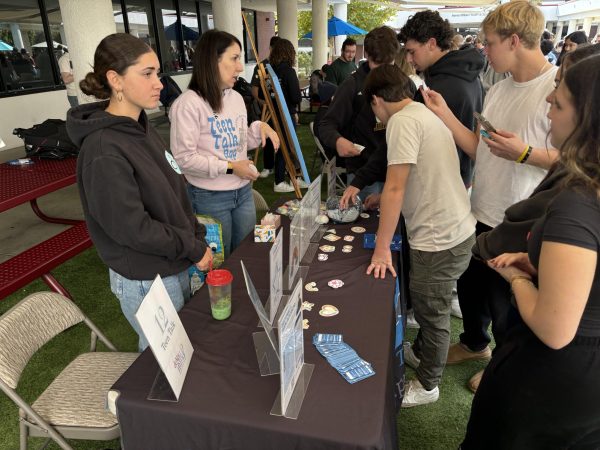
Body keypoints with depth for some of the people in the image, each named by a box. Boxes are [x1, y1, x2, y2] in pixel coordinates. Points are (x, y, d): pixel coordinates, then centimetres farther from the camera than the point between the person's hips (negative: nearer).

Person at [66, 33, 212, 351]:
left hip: (177, 266, 8)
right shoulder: (104, 151, -24)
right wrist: (194, 249, -15)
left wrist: (197, 237, 2)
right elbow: (131, 228, -24)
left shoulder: (140, 126, 4)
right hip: (146, 281, -8)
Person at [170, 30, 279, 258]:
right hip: (210, 197, -7)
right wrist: (229, 167, -20)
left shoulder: (236, 98, 7)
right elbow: (184, 158, -19)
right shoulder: (188, 104, -17)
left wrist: (259, 127, -3)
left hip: (243, 191, 7)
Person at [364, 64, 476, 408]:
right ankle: (420, 353, 47)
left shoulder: (403, 121, -17)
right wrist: (384, 197, 31)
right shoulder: (425, 114, 12)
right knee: (426, 305, 25)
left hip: (440, 239, -9)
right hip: (454, 230, 9)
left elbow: (395, 189, -21)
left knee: (433, 313, 9)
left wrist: (381, 249, -16)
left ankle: (428, 385, 30)